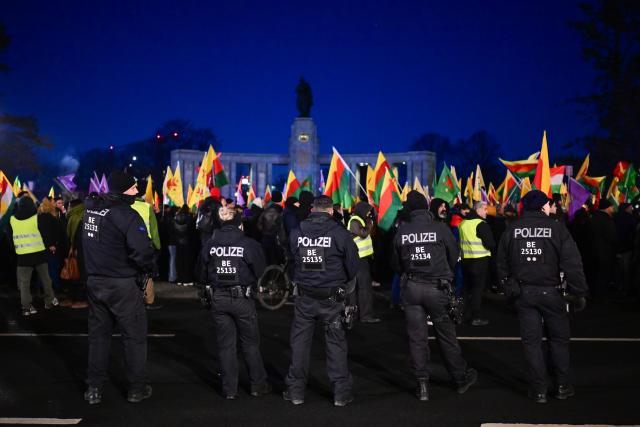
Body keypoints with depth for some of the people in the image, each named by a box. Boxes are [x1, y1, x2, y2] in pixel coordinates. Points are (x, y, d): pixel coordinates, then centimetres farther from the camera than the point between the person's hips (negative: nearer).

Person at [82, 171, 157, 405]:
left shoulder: (90, 209, 5)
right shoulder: (125, 214, -20)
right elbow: (142, 250, -29)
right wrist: (152, 268, -12)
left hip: (94, 282, 7)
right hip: (122, 285, -7)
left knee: (98, 334, 16)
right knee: (134, 335, 7)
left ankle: (94, 388, 23)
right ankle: (136, 388, 15)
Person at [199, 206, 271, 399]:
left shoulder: (210, 245, -1)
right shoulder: (249, 244, -9)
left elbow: (204, 274, 6)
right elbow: (260, 272, -2)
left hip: (219, 299, 2)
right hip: (243, 298, -2)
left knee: (225, 345, 10)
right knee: (250, 343, 11)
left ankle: (229, 389, 15)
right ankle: (258, 385, 20)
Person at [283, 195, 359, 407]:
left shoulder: (296, 233, -2)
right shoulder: (340, 233, -9)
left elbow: (291, 261, 7)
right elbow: (352, 266, -4)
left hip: (304, 297, 2)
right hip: (331, 298, -2)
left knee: (300, 342, 12)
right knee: (336, 344, 8)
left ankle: (296, 391, 19)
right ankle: (341, 393, 13)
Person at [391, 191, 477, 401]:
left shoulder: (402, 231, -2)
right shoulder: (440, 228, -8)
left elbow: (395, 263, 7)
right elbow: (454, 256, 3)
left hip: (411, 288, 2)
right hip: (437, 287, -1)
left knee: (417, 338, 8)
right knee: (446, 335, 11)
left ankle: (422, 385, 13)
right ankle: (461, 378, 26)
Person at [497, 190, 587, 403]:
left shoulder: (511, 230, 1)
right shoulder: (557, 228, -9)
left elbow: (502, 263, 7)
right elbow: (572, 263, -11)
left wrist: (508, 287, 17)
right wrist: (579, 292, -3)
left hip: (523, 293, 2)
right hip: (551, 292, -2)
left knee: (531, 341, 8)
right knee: (559, 339, 14)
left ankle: (539, 390, 12)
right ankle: (562, 386, 20)